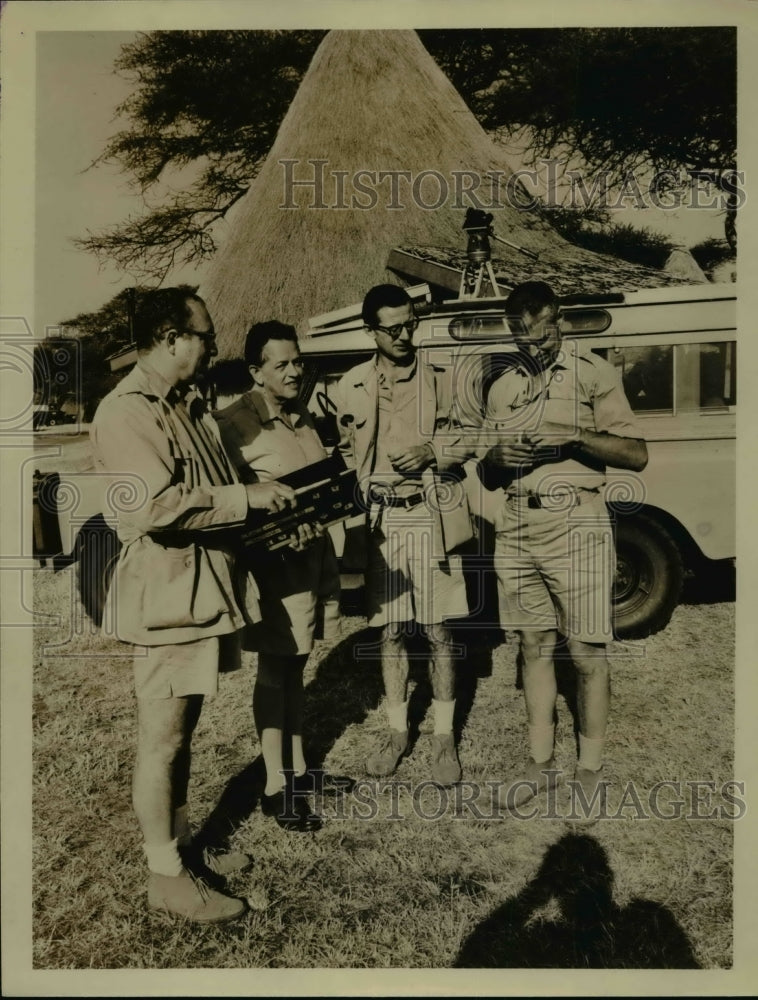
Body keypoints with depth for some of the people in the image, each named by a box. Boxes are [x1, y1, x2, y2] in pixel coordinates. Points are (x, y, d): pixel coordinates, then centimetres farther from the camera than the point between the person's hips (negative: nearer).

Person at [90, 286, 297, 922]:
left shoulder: (188, 404, 15)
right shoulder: (125, 414, -16)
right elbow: (155, 507, -27)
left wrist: (265, 499, 8)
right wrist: (245, 498, -20)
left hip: (203, 585, 9)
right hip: (166, 594, -9)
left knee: (183, 732, 20)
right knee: (162, 742, 4)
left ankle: (182, 844, 36)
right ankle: (167, 877, 20)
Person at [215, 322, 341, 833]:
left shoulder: (304, 416, 12)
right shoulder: (236, 423, -13)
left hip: (315, 549, 8)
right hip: (272, 556, -7)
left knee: (296, 662, 17)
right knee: (275, 668, 1)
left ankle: (298, 765, 31)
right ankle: (275, 785, 14)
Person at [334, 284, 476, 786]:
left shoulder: (442, 380, 2)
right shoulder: (351, 386, 6)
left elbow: (471, 441, 5)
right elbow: (345, 453, 13)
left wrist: (433, 452, -13)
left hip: (431, 516, -1)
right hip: (380, 519, 2)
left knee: (439, 631, 4)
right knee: (390, 630, 10)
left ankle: (444, 735, 20)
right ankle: (398, 729, 26)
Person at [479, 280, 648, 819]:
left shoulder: (594, 372, 0)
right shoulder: (502, 388, 14)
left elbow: (636, 455, -3)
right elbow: (488, 461, 19)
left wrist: (575, 435, -17)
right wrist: (499, 456, -4)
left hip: (575, 524, -4)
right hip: (516, 526, 5)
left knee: (587, 654, 1)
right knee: (535, 647, 11)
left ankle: (591, 769, 19)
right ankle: (541, 762, 24)